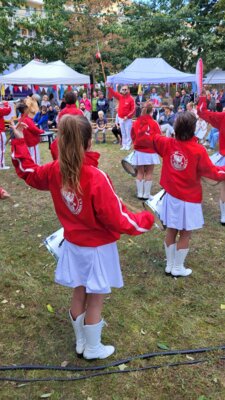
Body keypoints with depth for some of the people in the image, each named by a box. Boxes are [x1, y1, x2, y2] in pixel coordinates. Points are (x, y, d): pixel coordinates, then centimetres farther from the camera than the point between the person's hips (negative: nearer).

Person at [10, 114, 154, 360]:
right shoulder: (96, 178, -29)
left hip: (73, 245, 6)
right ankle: (93, 349, 33)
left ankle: (81, 342, 43)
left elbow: (29, 173, 13)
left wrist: (18, 143, 21)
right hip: (98, 248, -6)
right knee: (95, 301, 13)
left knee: (79, 296, 22)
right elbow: (117, 219, -23)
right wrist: (145, 220, -7)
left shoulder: (55, 170, -9)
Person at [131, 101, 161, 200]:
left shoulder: (136, 123, -3)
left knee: (140, 173, 11)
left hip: (139, 152, 3)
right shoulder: (154, 123, -11)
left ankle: (140, 194, 17)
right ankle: (146, 195, 11)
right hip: (151, 152, -3)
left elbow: (133, 137, 5)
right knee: (149, 173, 5)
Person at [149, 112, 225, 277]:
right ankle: (178, 268, 20)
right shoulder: (199, 150, -19)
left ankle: (169, 265, 27)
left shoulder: (167, 144, -7)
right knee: (185, 234, 10)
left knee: (171, 231, 16)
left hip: (171, 196, 5)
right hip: (189, 199, -4)